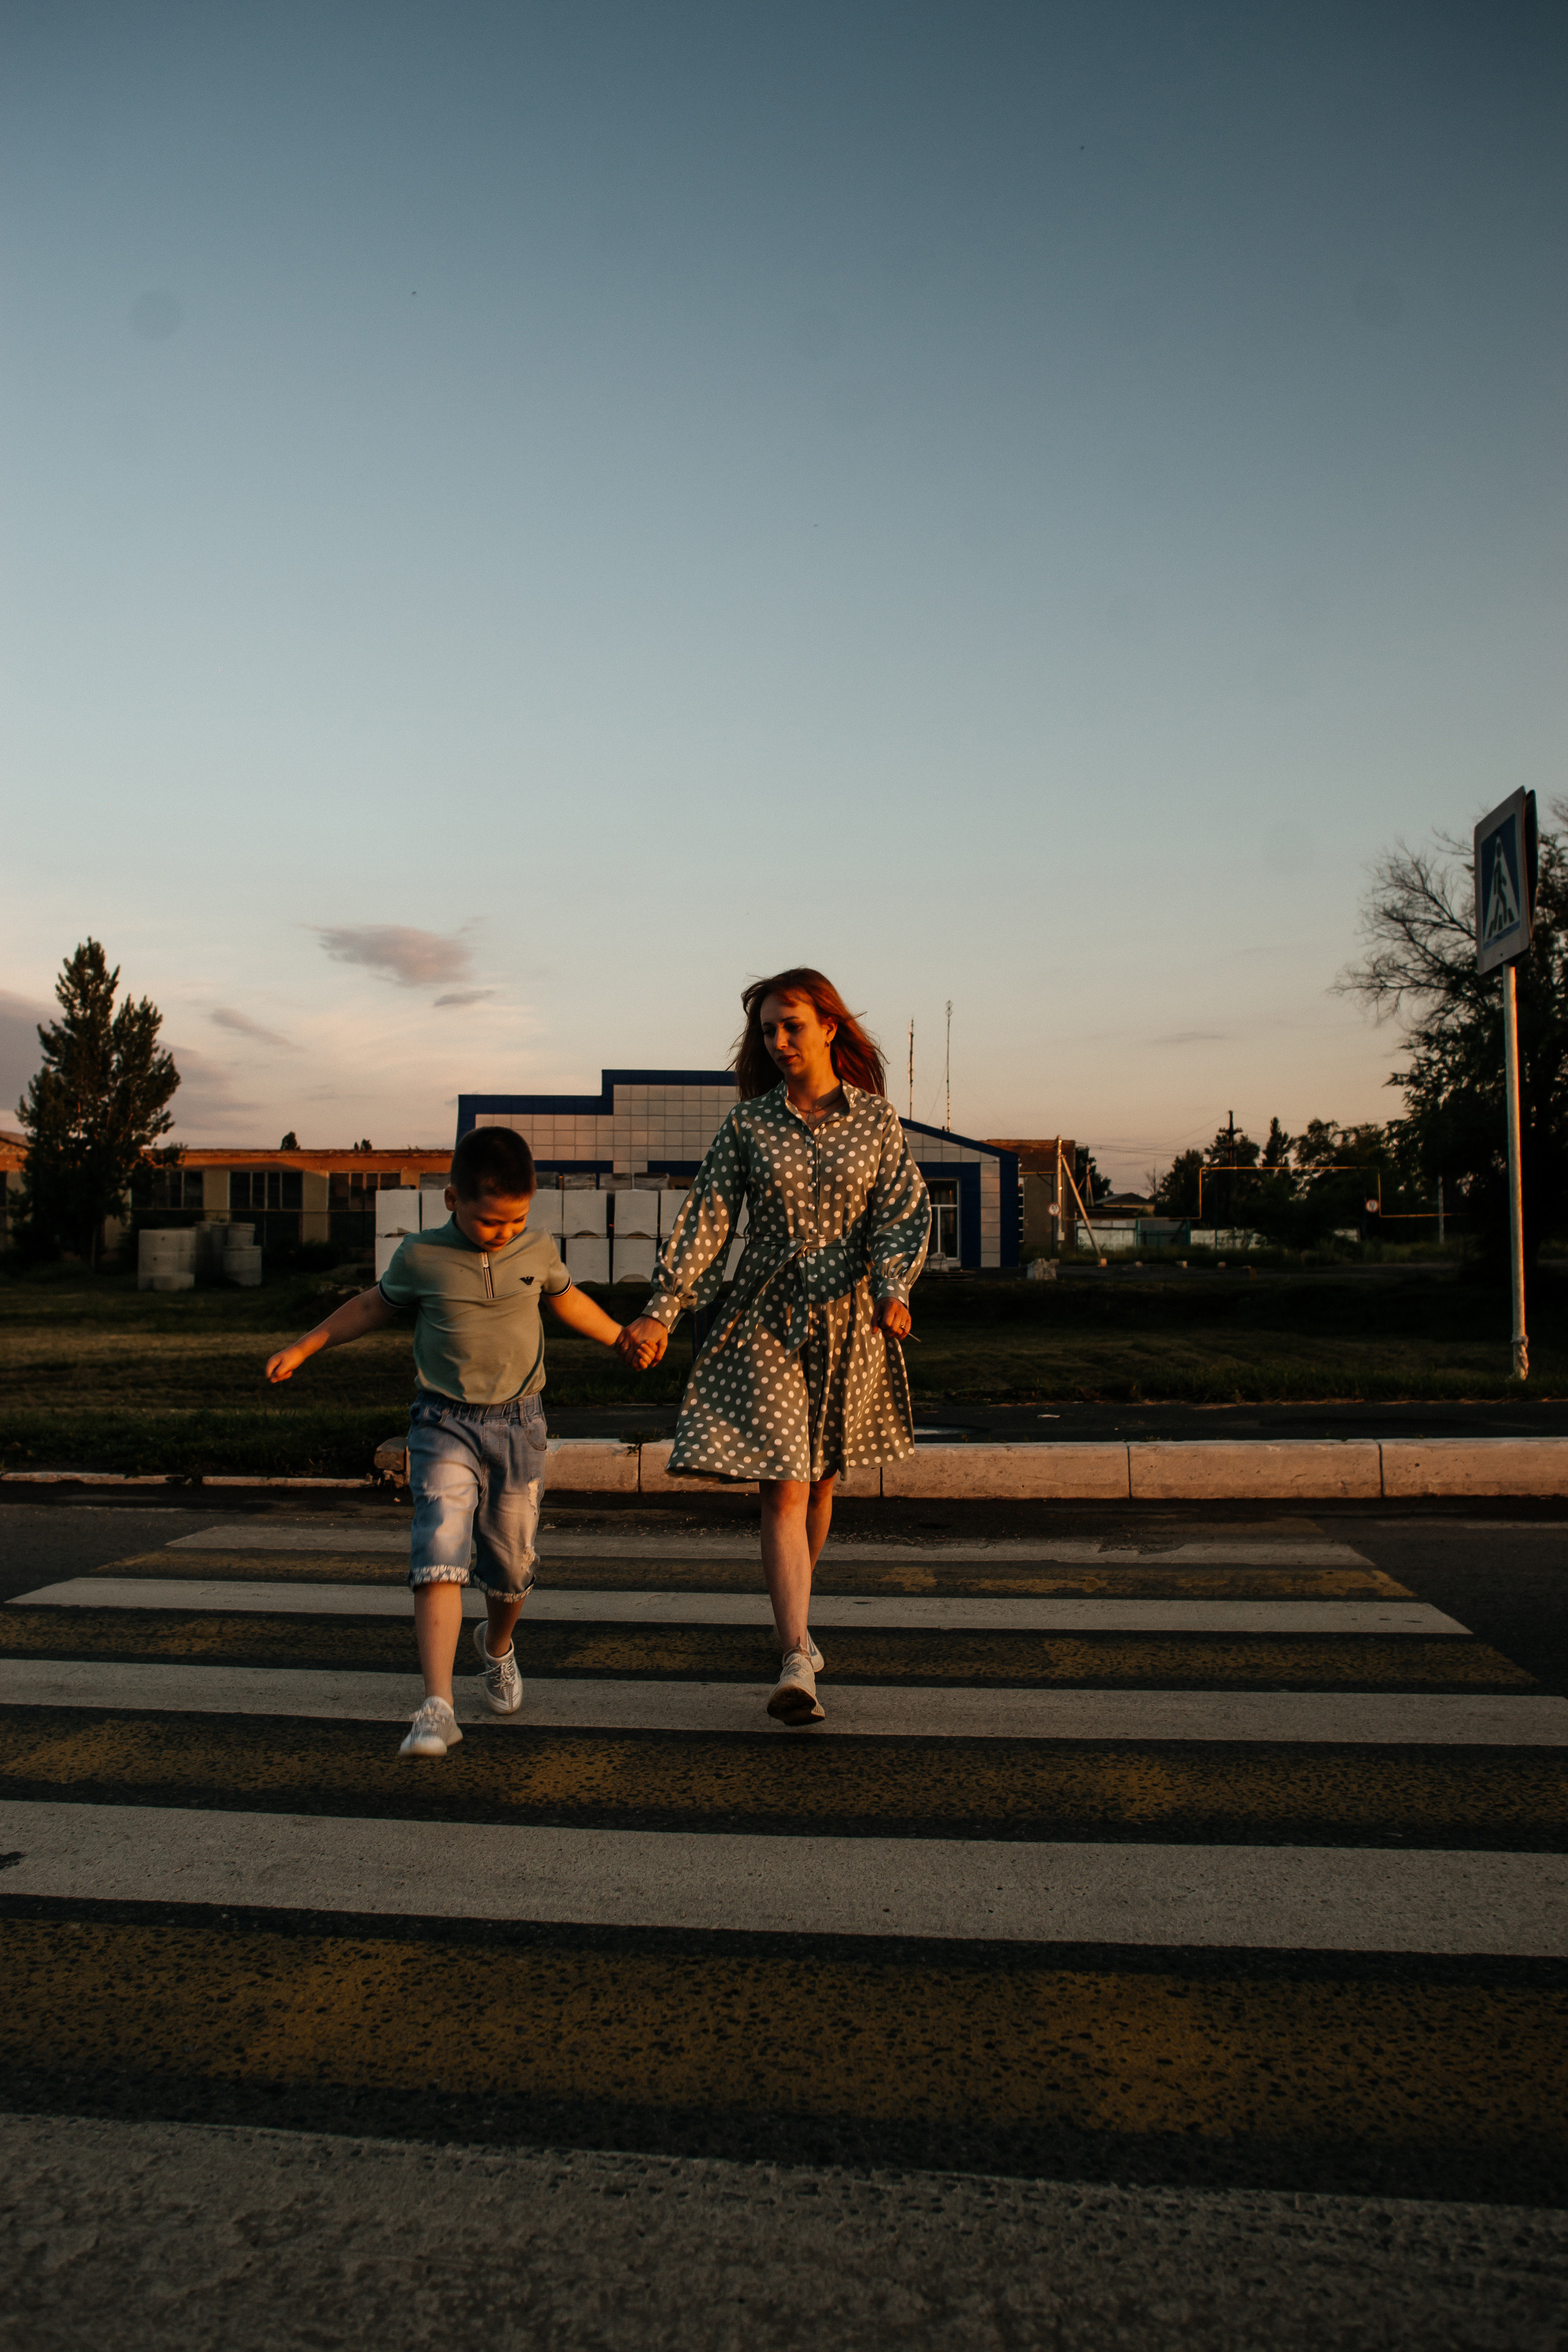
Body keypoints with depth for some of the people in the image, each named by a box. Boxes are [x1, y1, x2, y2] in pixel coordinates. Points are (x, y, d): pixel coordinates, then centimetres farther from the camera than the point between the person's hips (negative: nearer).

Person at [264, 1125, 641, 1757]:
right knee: (439, 1560, -16)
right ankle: (437, 1709, -18)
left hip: (518, 1425, 3)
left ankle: (496, 1645, 43)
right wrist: (303, 1348, 15)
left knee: (512, 1565, 11)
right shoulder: (421, 1257, -5)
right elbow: (375, 1305, 12)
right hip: (445, 1424, -2)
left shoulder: (538, 1251, 1)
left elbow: (567, 1300, 21)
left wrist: (621, 1339, 33)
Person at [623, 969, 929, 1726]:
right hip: (767, 1320, -1)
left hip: (849, 1322, 1)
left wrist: (893, 1289, -22)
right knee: (783, 1490, -9)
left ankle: (795, 1624, 34)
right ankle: (797, 1664, -10)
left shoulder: (878, 1119, 1)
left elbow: (904, 1213, -4)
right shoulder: (748, 1123, 0)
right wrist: (661, 1309, -10)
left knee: (820, 1481, 13)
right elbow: (706, 1217, -3)